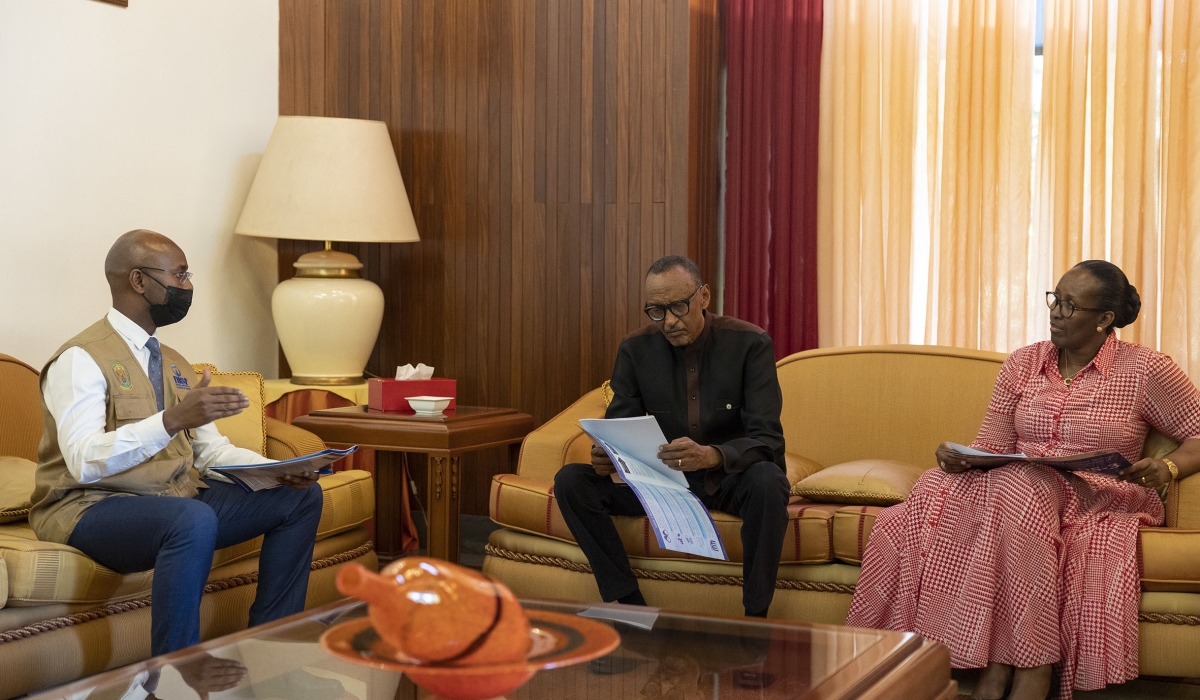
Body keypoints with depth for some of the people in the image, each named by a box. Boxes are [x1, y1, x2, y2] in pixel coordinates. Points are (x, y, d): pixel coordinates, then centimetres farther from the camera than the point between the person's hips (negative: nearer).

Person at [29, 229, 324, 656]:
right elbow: (84, 461, -26)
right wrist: (173, 420, -37)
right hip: (92, 508, -9)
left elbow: (211, 449, 14)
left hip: (178, 498, 9)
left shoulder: (175, 365, 16)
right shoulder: (81, 360, -12)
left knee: (301, 497, 1)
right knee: (195, 519, -39)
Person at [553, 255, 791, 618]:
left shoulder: (751, 343, -14)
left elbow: (768, 440, -21)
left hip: (733, 478, -3)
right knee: (571, 481, -17)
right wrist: (605, 457, -27)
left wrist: (711, 456, -43)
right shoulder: (635, 349, -4)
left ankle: (755, 618, -26)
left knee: (766, 479, -39)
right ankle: (632, 607, -17)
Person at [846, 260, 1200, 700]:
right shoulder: (1022, 364, 13)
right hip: (1024, 490, 4)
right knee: (941, 493, -29)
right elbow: (992, 449, 10)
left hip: (1100, 502, -4)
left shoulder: (1145, 370, 3)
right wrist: (961, 459, -13)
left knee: (1018, 489, -38)